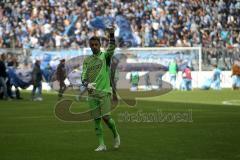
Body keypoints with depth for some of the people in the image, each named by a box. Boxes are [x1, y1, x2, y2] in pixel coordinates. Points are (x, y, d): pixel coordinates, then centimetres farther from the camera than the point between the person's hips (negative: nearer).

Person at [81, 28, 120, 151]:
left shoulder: (105, 56, 4)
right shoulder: (87, 60, 12)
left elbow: (111, 49, -18)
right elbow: (83, 77, 4)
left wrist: (112, 36, -35)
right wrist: (87, 84, -19)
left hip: (104, 92, -3)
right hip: (92, 94, 3)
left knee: (106, 117, -14)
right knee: (96, 119, 2)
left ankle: (116, 135, 12)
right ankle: (101, 145, 7)